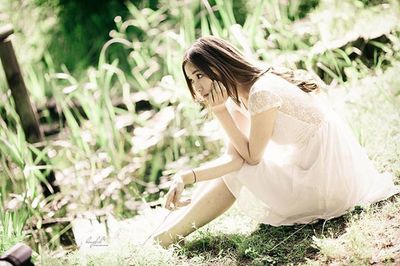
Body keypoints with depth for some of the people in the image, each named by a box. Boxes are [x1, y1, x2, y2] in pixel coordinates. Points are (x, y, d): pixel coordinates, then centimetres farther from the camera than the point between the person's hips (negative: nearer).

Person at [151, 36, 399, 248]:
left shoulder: (262, 92, -23)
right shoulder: (238, 96, 3)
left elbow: (251, 157, -13)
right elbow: (233, 157, -4)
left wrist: (219, 111, -15)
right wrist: (187, 177, -18)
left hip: (330, 178, -9)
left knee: (235, 175, -3)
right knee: (231, 167, 6)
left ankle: (165, 238, 7)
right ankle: (164, 233, 8)